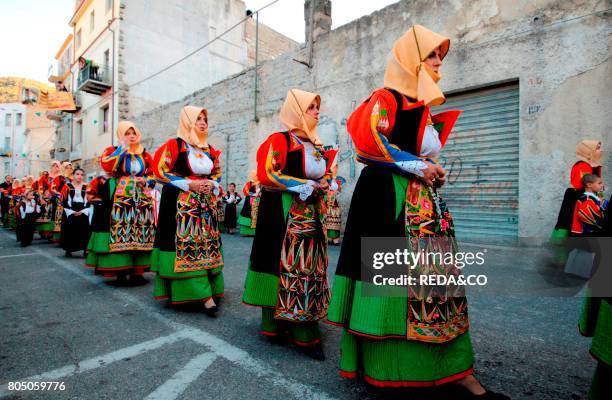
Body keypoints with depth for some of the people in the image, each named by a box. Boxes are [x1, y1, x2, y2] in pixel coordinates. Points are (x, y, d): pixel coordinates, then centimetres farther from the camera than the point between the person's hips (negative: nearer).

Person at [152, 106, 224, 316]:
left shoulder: (209, 149, 13)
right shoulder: (174, 145, -4)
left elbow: (217, 172, 22)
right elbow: (160, 171, -7)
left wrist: (212, 184, -1)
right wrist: (189, 184, -14)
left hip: (206, 203, 6)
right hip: (181, 203, -6)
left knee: (206, 245, 5)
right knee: (187, 246, -9)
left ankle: (209, 292, 15)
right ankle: (205, 296, -9)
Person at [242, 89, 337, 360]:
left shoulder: (316, 146, 17)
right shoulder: (279, 140, -5)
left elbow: (327, 172, 26)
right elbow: (266, 175, -15)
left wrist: (323, 184, 3)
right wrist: (305, 186, -14)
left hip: (312, 214, 8)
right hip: (283, 213, -7)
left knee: (309, 267, 7)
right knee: (284, 264, -5)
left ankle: (302, 328, 18)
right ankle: (277, 325, 10)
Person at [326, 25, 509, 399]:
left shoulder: (422, 107, 23)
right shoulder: (386, 98, -1)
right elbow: (369, 141, -17)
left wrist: (434, 171, 11)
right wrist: (416, 166, -13)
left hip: (425, 202, 9)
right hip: (389, 199, -9)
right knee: (391, 276, -7)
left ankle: (454, 369, 16)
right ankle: (383, 366, 9)